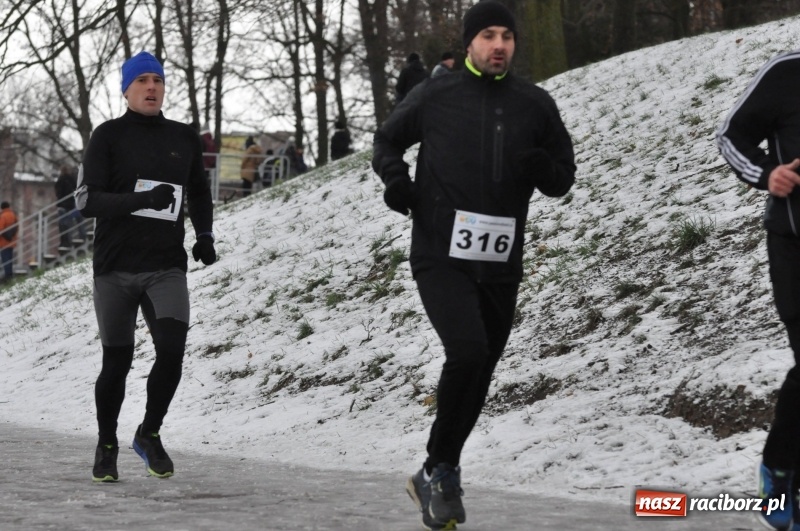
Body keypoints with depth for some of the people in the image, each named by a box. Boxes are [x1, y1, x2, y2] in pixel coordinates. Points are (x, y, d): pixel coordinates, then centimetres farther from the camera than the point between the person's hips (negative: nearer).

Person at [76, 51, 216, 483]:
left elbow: (200, 194, 27)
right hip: (115, 266, -2)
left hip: (167, 265, 2)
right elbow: (87, 201, -10)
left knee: (172, 347, -17)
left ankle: (150, 434, 5)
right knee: (117, 360, 4)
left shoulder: (184, 139, 11)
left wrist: (204, 236, 9)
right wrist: (143, 200, -23)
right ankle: (106, 445, 25)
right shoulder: (109, 136, -1)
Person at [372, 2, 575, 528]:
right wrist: (395, 177, -7)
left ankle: (439, 475, 31)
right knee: (467, 351, -23)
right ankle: (441, 470, -6)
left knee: (478, 372, 12)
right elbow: (388, 140, 14)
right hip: (441, 256, -4)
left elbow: (565, 178, 12)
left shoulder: (535, 105, 4)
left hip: (500, 265, 4)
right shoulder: (436, 96, -1)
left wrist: (544, 169, -11)